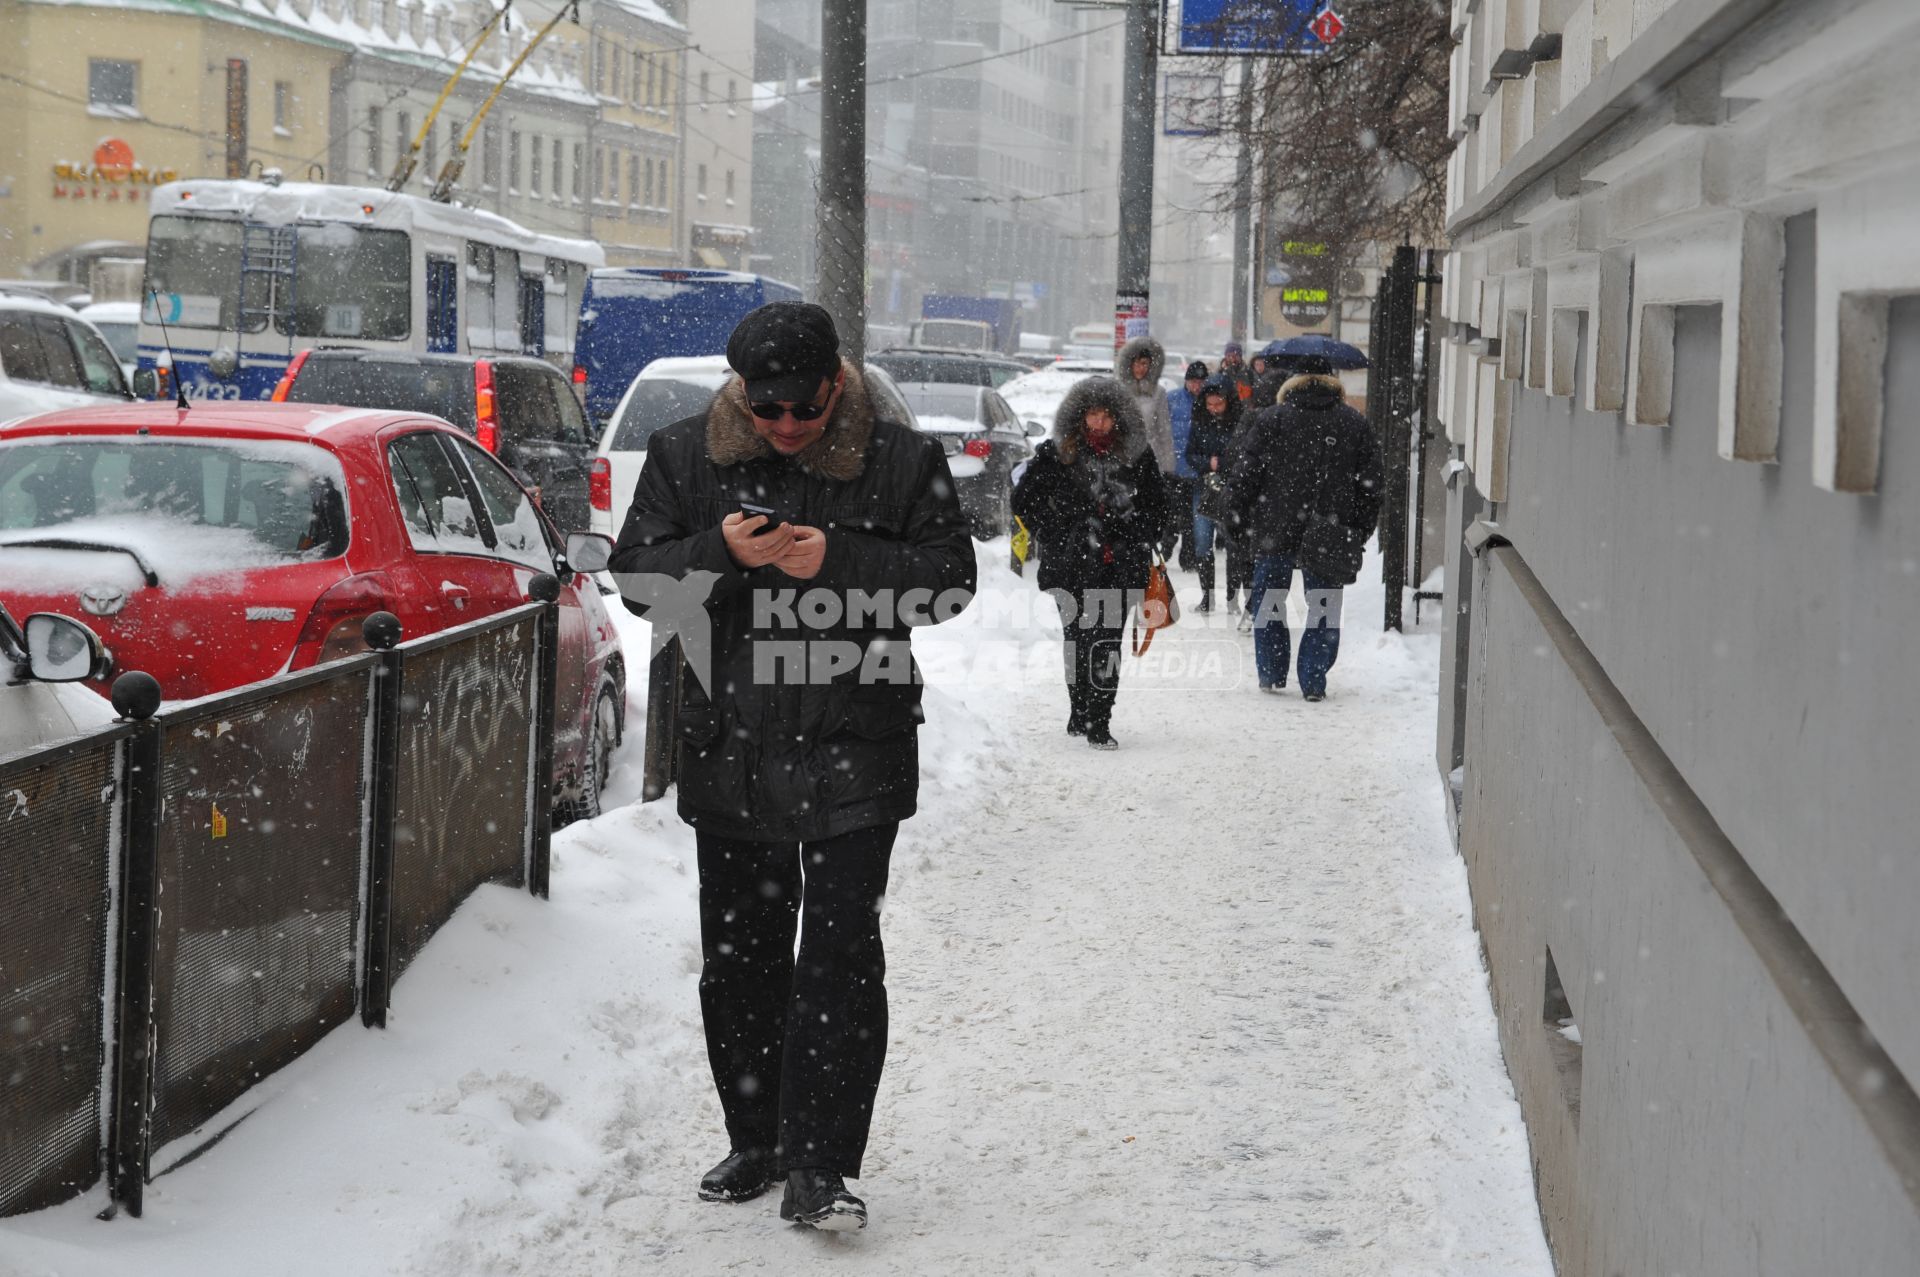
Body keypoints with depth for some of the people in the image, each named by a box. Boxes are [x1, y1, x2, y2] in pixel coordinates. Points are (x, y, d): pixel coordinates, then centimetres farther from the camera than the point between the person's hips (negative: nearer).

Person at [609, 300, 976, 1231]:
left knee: (841, 951, -7)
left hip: (855, 751, -3)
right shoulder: (685, 457, 3)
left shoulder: (902, 461, -2)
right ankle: (755, 1141, 26)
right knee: (738, 954, 11)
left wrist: (838, 561, -19)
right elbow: (635, 572, 1)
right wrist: (721, 554, -18)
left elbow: (951, 576, -5)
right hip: (729, 746, 3)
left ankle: (818, 1166, -4)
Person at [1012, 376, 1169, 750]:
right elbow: (1025, 500, 7)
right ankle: (1080, 713, 20)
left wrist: (1138, 543, 8)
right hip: (1071, 565, 0)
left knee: (1106, 641, -10)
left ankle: (1098, 722, -8)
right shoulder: (1054, 454, 1)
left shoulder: (1138, 456, 5)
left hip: (1119, 565, 0)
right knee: (1078, 639, 6)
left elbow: (1156, 505, 18)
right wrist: (1057, 536, 2)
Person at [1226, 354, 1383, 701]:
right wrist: (1360, 532, 12)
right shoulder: (1355, 425, 5)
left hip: (1275, 529, -1)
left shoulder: (1272, 419, -1)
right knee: (1324, 607, 8)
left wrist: (1237, 515, 7)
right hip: (1331, 535, 1)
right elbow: (1370, 483, 6)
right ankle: (1314, 682, 3)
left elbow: (1248, 472, -4)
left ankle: (1271, 675, 16)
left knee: (1269, 600, 14)